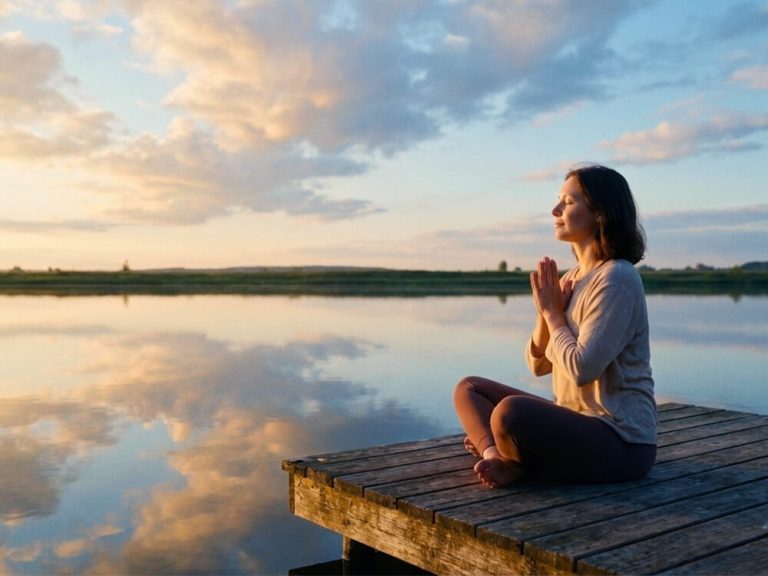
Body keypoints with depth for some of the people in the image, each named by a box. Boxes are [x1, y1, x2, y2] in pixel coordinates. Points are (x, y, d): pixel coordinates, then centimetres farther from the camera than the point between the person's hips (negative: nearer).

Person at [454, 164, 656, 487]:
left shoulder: (617, 279, -16)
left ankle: (516, 464, -2)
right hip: (575, 422, 9)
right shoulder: (572, 278, 10)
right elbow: (538, 364, 12)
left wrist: (553, 312, -10)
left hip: (619, 441, -9)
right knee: (469, 389, 9)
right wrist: (545, 311, -6)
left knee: (510, 412, -34)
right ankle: (497, 455, -16)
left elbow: (581, 368, -24)